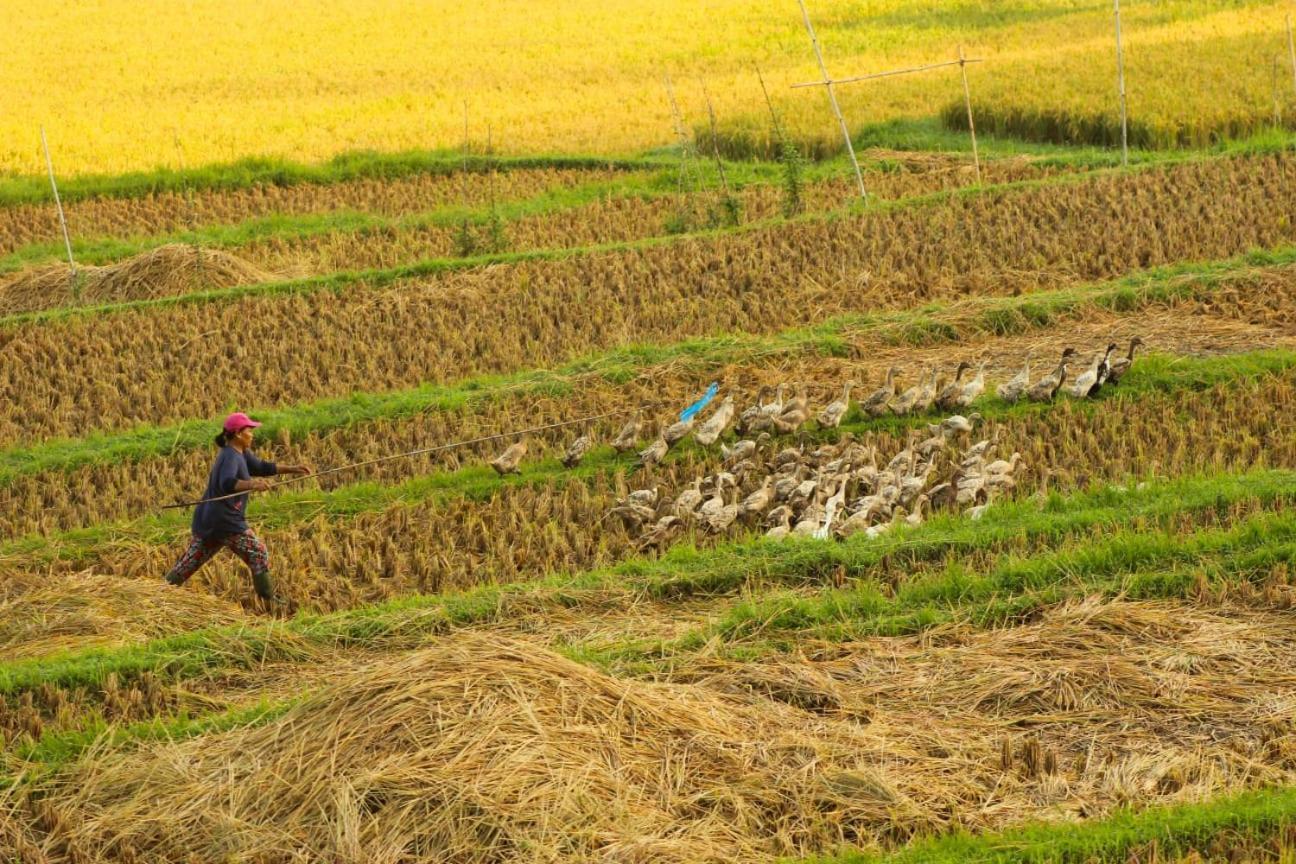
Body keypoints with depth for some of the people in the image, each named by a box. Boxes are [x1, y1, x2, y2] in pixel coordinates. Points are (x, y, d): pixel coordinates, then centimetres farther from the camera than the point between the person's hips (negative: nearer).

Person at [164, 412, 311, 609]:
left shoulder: (241, 453, 12)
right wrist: (252, 485, -55)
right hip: (226, 522, -9)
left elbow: (261, 467, 25)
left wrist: (291, 469, 19)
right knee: (258, 555, 3)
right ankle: (270, 602, 9)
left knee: (188, 564, 11)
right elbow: (227, 483, -37)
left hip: (207, 521, 9)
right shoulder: (230, 456, -19)